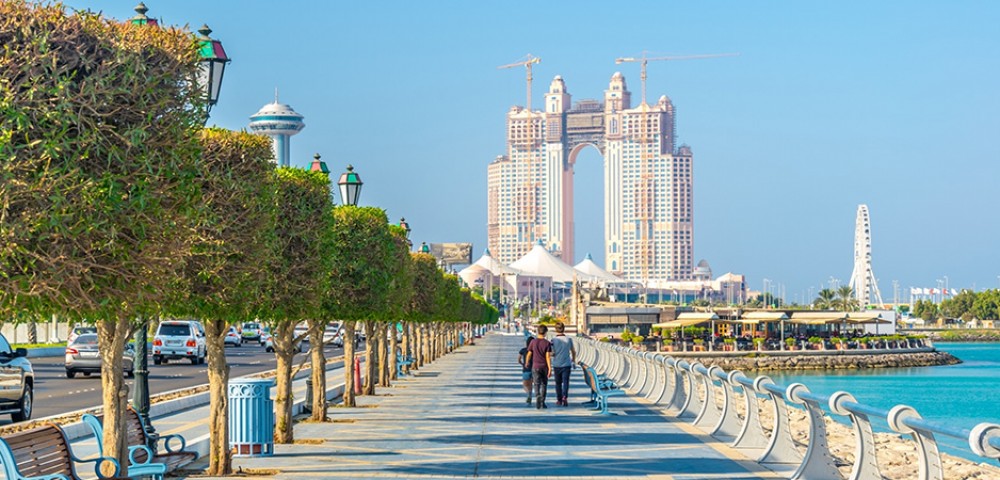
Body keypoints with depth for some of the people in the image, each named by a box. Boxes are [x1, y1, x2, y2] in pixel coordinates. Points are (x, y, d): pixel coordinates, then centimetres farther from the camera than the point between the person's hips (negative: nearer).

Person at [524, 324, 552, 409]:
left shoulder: (533, 342, -2)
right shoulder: (547, 343, -6)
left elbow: (529, 355, 2)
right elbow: (548, 357, -11)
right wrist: (550, 369, -12)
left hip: (535, 366, 0)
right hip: (544, 367, 0)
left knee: (537, 385, -3)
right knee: (544, 385, 14)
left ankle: (538, 399, -27)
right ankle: (542, 402, 16)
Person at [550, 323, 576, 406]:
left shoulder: (553, 340, -7)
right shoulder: (569, 339, -1)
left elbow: (552, 353, -11)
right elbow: (573, 351, 12)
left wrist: (552, 354, 13)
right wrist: (574, 359, 30)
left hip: (557, 364, 0)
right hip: (566, 364, 0)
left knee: (558, 383, 14)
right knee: (565, 382, -2)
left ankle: (559, 399, 21)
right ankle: (565, 397, -23)